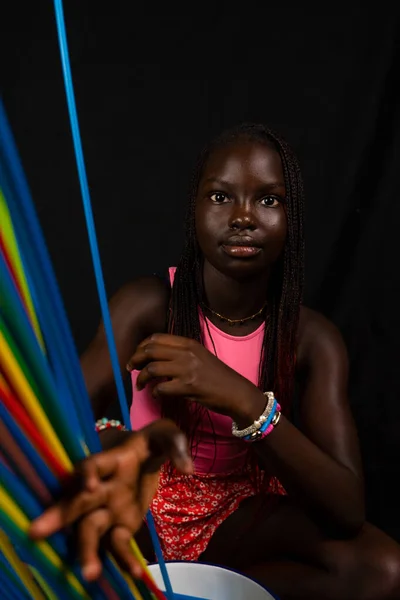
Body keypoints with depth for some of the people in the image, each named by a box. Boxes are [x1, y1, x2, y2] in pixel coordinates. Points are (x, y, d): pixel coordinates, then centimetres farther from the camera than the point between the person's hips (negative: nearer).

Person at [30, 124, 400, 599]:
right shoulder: (147, 305, -14)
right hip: (147, 506, -1)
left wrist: (244, 401, -38)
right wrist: (112, 448, -50)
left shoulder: (313, 340, -13)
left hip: (243, 517, 2)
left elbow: (348, 510, -22)